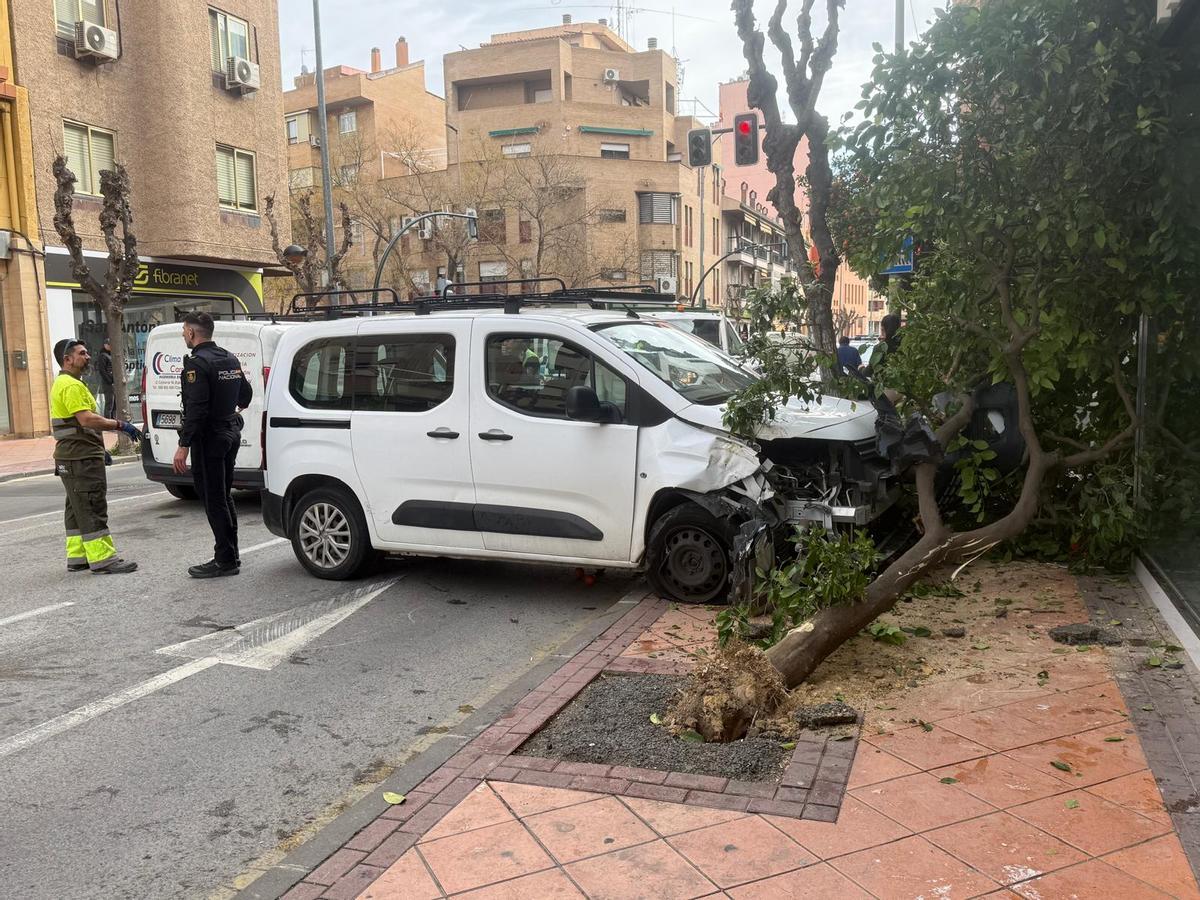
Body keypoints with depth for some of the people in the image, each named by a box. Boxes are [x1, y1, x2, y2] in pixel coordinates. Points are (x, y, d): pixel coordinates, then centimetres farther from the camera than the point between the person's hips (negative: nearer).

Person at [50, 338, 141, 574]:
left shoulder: (64, 384, 20)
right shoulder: (71, 386, -16)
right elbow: (87, 419, -27)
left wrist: (99, 449, 25)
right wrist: (120, 425, -25)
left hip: (73, 457, 11)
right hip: (81, 459, -11)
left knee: (78, 509, 14)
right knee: (92, 509, -10)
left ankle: (77, 557, 20)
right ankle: (102, 559, -9)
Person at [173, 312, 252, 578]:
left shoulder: (197, 362, -16)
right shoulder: (229, 358, 11)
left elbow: (196, 409, -23)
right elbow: (246, 392, 23)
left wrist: (184, 445, -22)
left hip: (209, 439, -9)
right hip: (231, 434, 9)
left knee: (213, 500, -4)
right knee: (223, 497, 16)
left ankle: (225, 560, -1)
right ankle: (230, 555, 21)